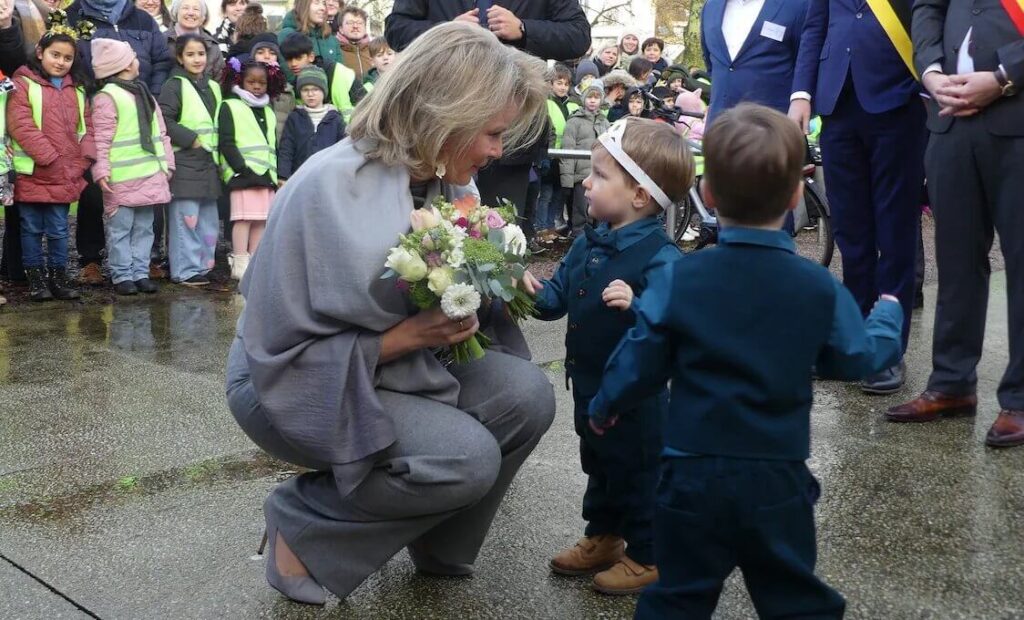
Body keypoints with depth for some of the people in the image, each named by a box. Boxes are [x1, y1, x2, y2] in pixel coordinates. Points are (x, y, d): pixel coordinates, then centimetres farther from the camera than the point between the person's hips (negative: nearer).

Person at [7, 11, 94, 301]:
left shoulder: (76, 88, 11)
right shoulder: (23, 84, -7)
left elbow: (86, 126, 12)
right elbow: (21, 126, -15)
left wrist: (82, 160, -3)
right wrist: (50, 158, -17)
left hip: (66, 176, 4)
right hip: (32, 174, -4)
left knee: (59, 230, 11)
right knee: (32, 229, 7)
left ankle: (58, 277, 20)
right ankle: (35, 278, 16)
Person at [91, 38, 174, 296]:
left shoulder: (144, 94, 17)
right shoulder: (107, 98, -8)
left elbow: (160, 132, 19)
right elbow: (101, 139, -13)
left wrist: (167, 162, 15)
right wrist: (101, 171, -19)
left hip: (151, 175, 8)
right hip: (122, 179, -8)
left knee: (144, 228, 12)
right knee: (120, 229, 1)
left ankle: (140, 272, 18)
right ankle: (122, 275, 8)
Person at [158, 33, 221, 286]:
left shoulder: (213, 87, 17)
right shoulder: (174, 86, -6)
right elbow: (164, 120, -15)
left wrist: (218, 149, 12)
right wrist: (191, 139, -15)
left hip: (209, 162, 7)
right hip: (184, 162, -7)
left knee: (209, 220, 11)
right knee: (186, 218, -8)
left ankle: (203, 266, 20)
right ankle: (185, 270, -3)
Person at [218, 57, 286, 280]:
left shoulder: (268, 113, 23)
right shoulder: (230, 107, 3)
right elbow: (226, 143, -7)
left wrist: (275, 173, 11)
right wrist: (242, 168, -16)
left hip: (266, 175, 6)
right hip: (243, 174, -6)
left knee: (262, 220, 3)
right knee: (243, 217, -10)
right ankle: (240, 263, -9)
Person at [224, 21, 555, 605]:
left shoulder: (451, 181, -5)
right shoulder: (330, 189, -28)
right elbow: (283, 354, -25)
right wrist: (406, 337, -29)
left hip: (400, 365, 7)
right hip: (300, 385, -7)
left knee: (526, 395, -14)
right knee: (469, 459, -25)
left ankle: (440, 547, 9)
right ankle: (304, 524, -2)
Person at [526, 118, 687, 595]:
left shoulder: (659, 257, -25)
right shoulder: (588, 244, 1)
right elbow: (558, 296, 8)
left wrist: (636, 307, -49)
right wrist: (533, 296, -11)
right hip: (589, 385, 9)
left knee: (638, 473, 9)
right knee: (598, 465, 25)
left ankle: (647, 556, 26)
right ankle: (603, 538, 44)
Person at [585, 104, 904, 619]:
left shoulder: (678, 280, -10)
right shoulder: (818, 287, -7)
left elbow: (639, 364, -5)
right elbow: (860, 358, 5)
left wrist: (604, 406, 16)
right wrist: (888, 314, 26)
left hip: (694, 478, -1)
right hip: (780, 480, 1)